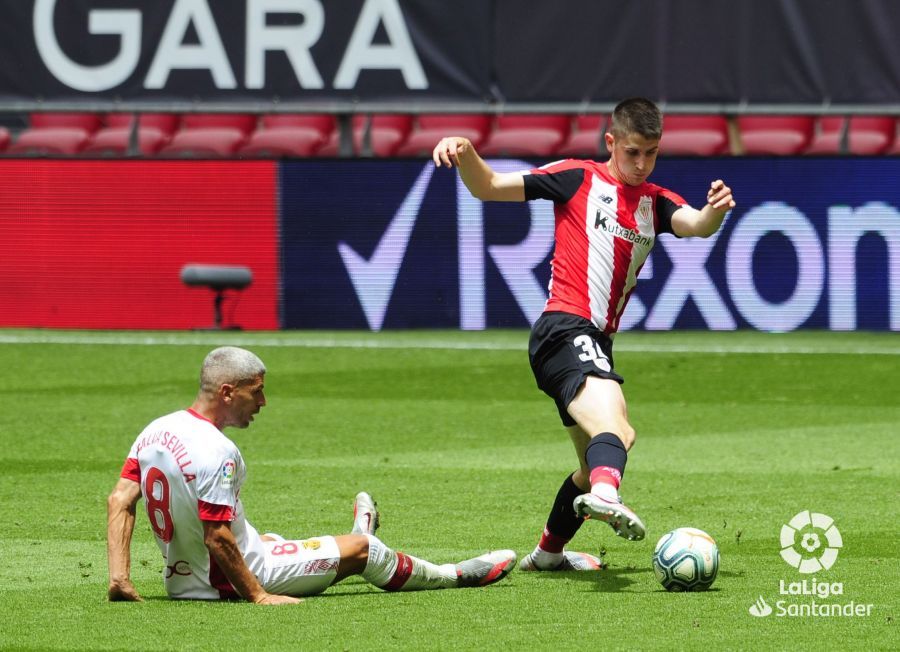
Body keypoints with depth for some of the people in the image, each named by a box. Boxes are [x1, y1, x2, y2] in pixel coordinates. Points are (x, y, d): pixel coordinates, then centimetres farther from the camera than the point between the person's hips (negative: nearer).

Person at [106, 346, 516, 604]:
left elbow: (119, 501, -2)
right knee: (360, 550, 10)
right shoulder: (217, 451, -27)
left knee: (271, 541, 37)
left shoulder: (155, 430, -1)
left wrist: (119, 578, -4)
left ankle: (354, 545, 67)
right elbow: (217, 537, -28)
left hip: (180, 578, 8)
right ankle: (452, 576, 32)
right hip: (226, 581, -8)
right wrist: (257, 596, -21)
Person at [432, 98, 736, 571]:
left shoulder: (655, 203, 17)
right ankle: (604, 493, -64)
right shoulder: (578, 178, 4)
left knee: (598, 458, 21)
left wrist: (716, 210, -28)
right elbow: (488, 188, 3)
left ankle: (548, 552, 41)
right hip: (564, 330, -8)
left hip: (596, 342, 8)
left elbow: (697, 225, -5)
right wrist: (464, 152, -16)